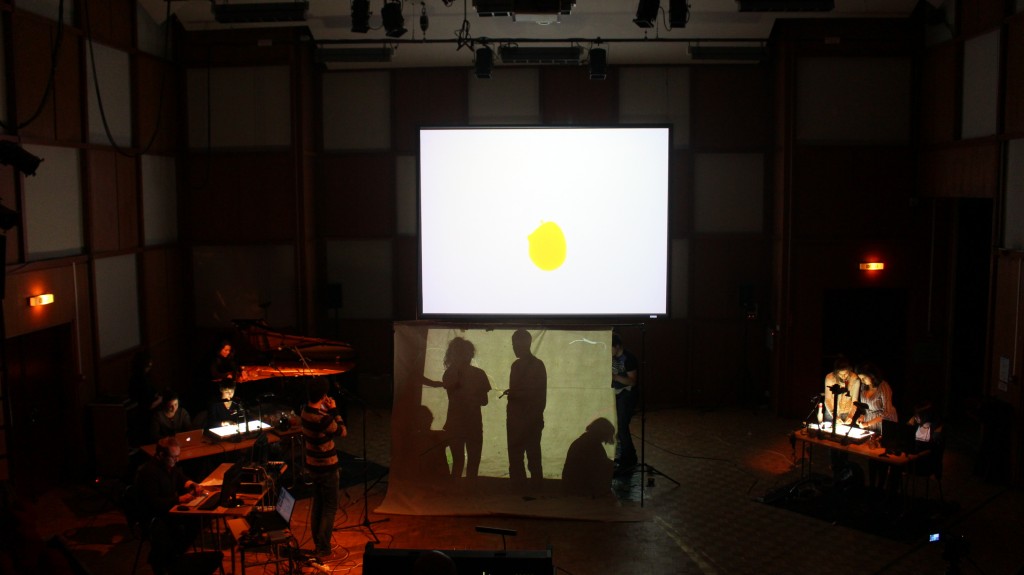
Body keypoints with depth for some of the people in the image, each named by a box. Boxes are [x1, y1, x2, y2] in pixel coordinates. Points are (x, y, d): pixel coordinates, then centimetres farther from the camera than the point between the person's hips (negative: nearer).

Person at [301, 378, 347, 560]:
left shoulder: (306, 410, -2)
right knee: (330, 508, 3)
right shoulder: (322, 418, -27)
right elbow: (343, 432, -14)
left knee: (317, 504, 19)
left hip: (313, 466, 8)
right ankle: (323, 549, 7)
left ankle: (317, 544, 28)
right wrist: (334, 410, -12)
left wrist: (326, 410, -1)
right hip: (327, 468, -8)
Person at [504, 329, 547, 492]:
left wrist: (513, 393, -8)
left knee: (533, 458, -4)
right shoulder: (516, 365, 13)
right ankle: (517, 489, 10)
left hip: (531, 421, -5)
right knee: (515, 458, 6)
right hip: (515, 419, 5)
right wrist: (510, 393, 3)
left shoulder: (537, 365, -4)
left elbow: (540, 394, -7)